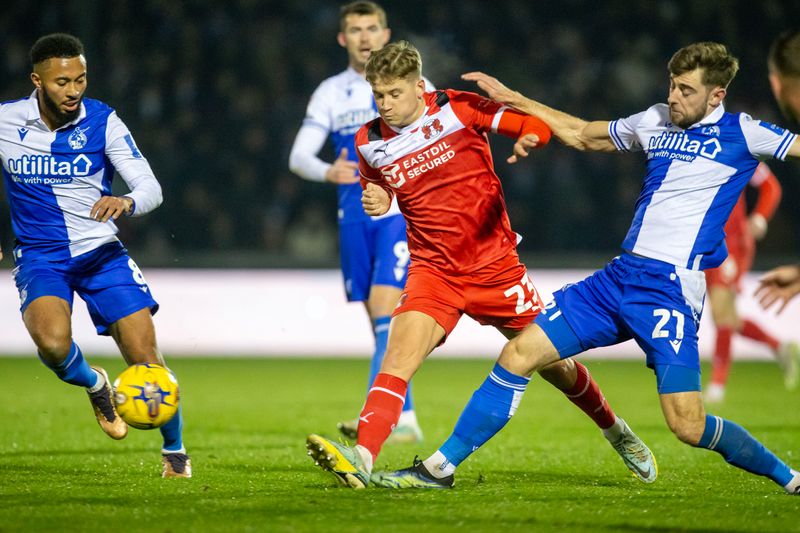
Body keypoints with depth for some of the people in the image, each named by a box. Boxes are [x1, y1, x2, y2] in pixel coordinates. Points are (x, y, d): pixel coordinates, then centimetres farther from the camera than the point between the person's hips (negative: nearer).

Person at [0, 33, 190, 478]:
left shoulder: (102, 121, -7)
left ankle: (175, 449, 16)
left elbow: (151, 188, -9)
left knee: (146, 358, -9)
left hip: (100, 252, 1)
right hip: (40, 257, 0)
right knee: (52, 340, -31)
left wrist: (127, 202, -32)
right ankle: (94, 385, 5)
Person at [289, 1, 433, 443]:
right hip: (355, 217, 4)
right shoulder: (330, 93, 8)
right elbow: (298, 156, 1)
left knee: (383, 307, -18)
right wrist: (328, 172, -21)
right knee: (380, 320, 6)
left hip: (402, 212, -4)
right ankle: (404, 421, 15)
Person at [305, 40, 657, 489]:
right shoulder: (370, 143, -2)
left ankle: (616, 431, 37)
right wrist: (378, 200, -3)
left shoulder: (458, 109, -10)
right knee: (400, 354, -25)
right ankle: (361, 458, -38)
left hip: (495, 264, -1)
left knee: (554, 363, 11)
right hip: (434, 270, 1)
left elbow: (537, 127, -7)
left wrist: (529, 138, -30)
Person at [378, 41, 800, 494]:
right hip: (618, 277, 6)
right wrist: (515, 101, 29)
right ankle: (441, 465, 9)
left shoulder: (740, 133, -1)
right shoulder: (655, 122, 15)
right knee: (519, 354, 0)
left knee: (688, 426, -17)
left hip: (672, 291, -6)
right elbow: (582, 134, 29)